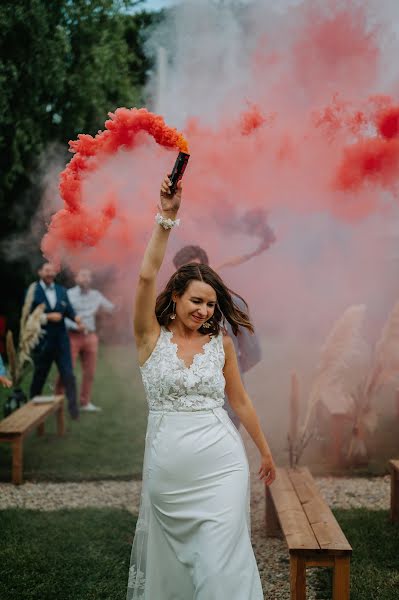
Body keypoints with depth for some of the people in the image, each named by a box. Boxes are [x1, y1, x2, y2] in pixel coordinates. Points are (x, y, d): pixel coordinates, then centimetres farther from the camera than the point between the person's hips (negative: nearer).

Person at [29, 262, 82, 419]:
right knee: (39, 376, 10)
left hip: (61, 340, 3)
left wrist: (75, 318, -16)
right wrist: (47, 317, -19)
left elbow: (68, 309, 5)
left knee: (68, 374, -5)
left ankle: (73, 406, -4)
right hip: (42, 341, -3)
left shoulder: (61, 290, 10)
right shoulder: (33, 291, -5)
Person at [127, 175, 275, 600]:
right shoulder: (152, 338, 0)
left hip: (220, 465, 0)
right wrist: (166, 217, -20)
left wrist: (265, 452, 20)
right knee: (172, 559, 13)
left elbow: (240, 401, 14)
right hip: (167, 466, 0)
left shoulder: (222, 344, 5)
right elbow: (147, 276, -14)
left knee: (221, 563, -6)